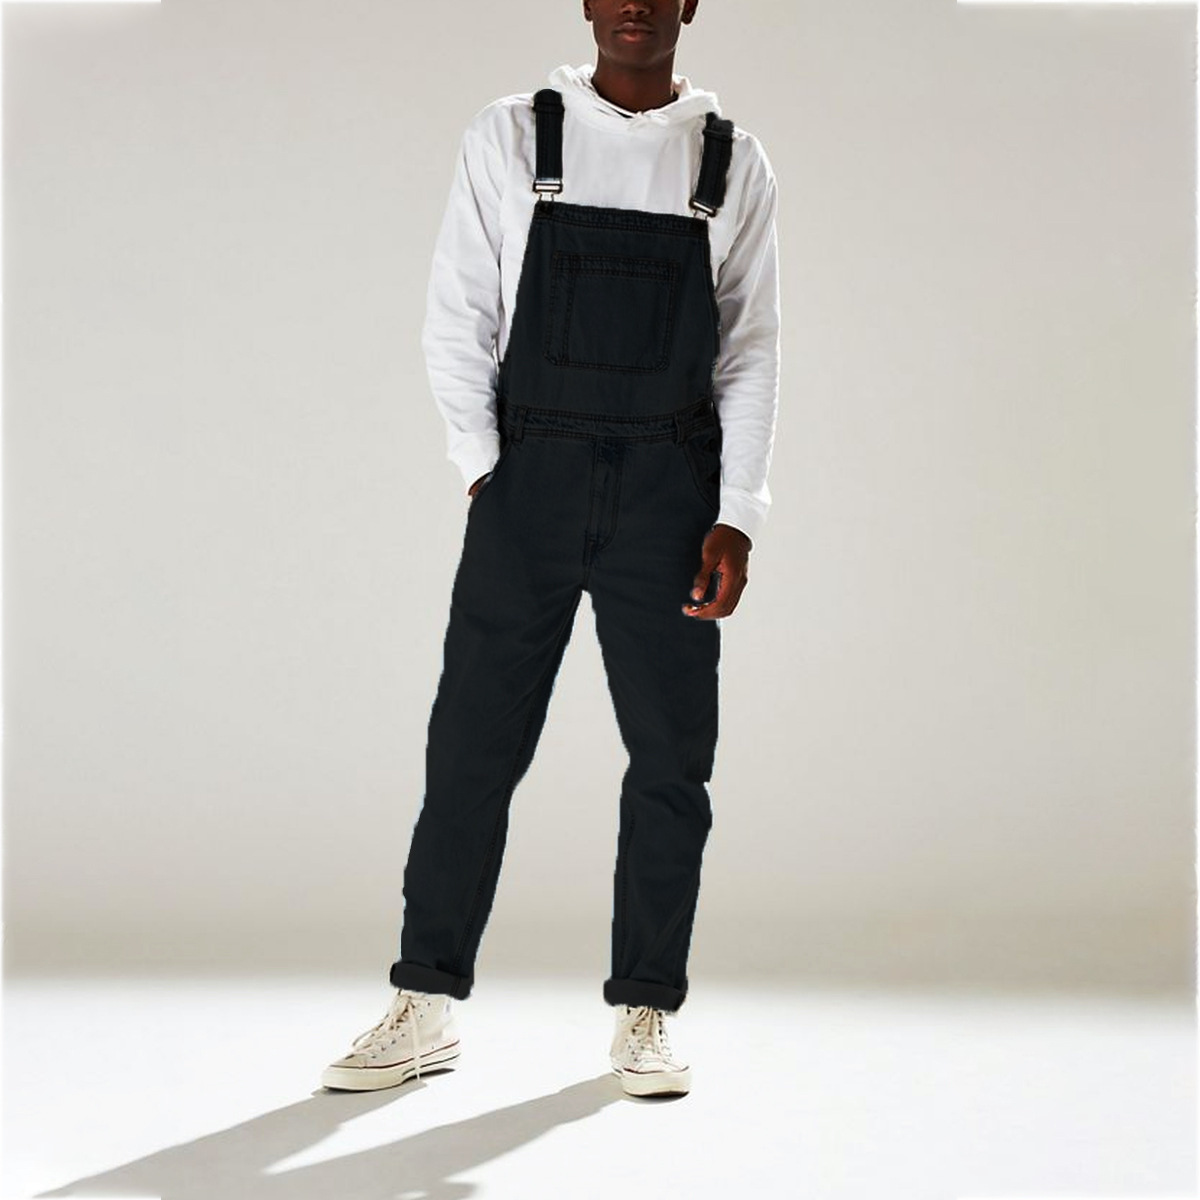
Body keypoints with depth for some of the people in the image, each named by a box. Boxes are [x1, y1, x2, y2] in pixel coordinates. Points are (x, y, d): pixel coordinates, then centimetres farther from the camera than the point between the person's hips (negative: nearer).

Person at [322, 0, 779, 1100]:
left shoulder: (733, 162, 6)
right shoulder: (508, 140, 4)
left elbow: (751, 352, 5)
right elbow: (456, 321, 5)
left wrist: (735, 518, -2)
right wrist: (484, 471, -2)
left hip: (670, 487, 1)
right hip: (529, 475, -1)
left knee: (671, 756, 3)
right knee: (472, 741, 1)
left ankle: (645, 1016, 15)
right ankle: (427, 1007, 12)